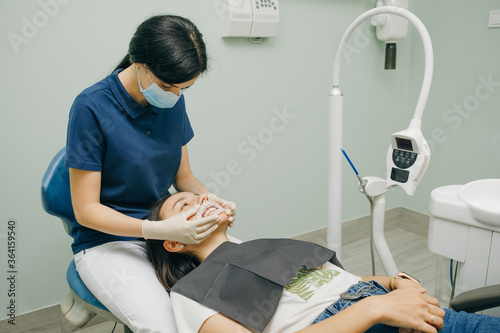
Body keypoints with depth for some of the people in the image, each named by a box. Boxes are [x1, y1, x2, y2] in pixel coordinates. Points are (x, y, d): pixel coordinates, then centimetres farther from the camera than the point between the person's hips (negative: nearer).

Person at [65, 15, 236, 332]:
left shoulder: (174, 101, 0)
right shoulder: (92, 107, -18)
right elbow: (86, 210, -15)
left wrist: (210, 199, -13)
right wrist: (161, 229, -28)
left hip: (170, 229, 5)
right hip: (108, 241, -5)